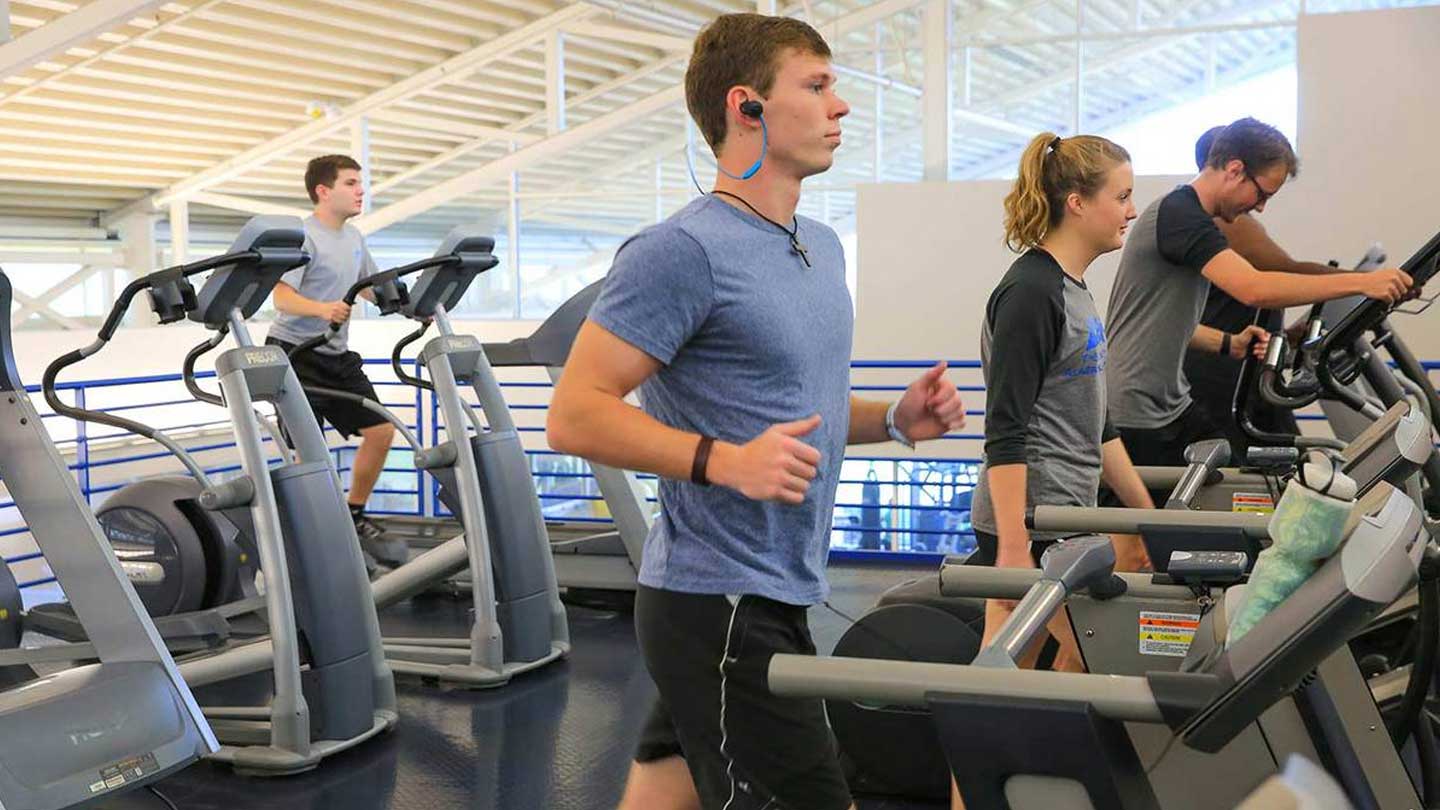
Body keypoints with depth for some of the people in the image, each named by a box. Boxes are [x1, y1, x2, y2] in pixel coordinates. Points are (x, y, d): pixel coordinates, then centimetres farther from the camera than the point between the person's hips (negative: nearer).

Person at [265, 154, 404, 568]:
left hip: (337, 354, 8)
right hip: (295, 352, -8)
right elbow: (281, 296, -23)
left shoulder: (354, 238, 12)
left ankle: (354, 517, 18)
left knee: (381, 429, 4)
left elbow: (370, 286, 24)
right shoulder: (303, 236, -14)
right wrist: (321, 308, -41)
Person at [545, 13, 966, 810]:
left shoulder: (822, 248, 13)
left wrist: (895, 420, 6)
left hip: (775, 594, 9)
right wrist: (724, 462, -29)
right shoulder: (683, 252, -16)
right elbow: (573, 415, -18)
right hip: (719, 604, -9)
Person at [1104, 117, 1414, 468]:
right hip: (1134, 416, -10)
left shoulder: (1185, 214, 15)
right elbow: (1254, 288, -31)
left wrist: (1229, 343, 4)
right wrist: (1361, 282, -29)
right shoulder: (1179, 214, -18)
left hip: (1173, 406, 10)